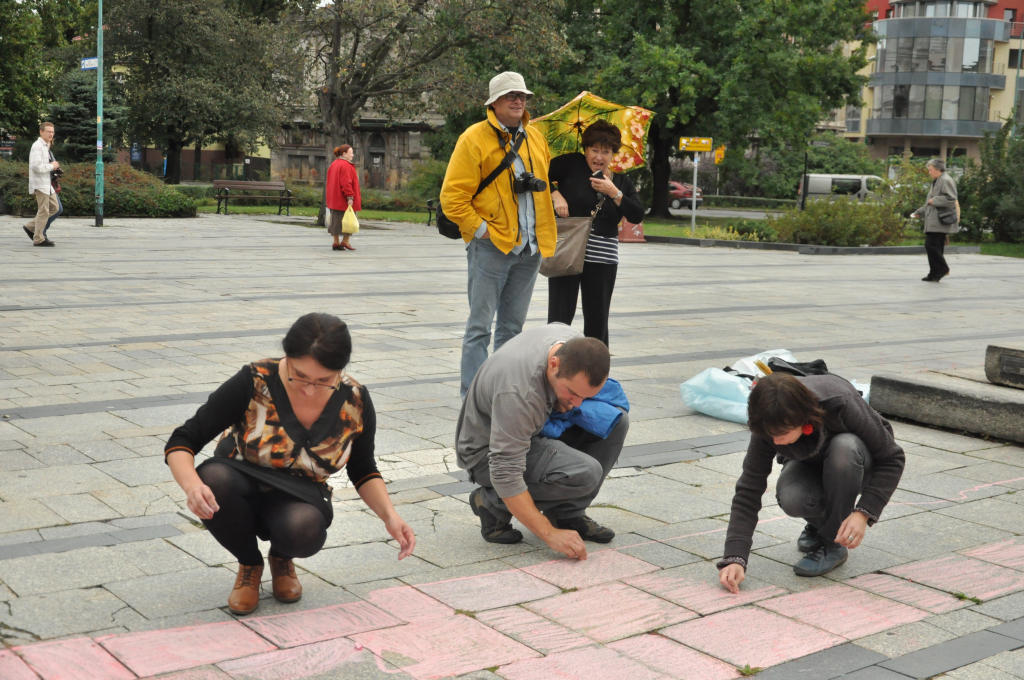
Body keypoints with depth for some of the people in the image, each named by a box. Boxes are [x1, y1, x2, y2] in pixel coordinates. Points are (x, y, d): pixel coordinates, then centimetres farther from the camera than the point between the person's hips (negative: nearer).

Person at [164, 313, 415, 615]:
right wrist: (192, 485, -41)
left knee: (304, 530, -36)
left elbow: (363, 470, 2)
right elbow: (181, 442, -20)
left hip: (298, 500, 0)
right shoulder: (254, 383, -23)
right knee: (213, 477, -35)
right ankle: (250, 564, -4)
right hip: (240, 491, 0)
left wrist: (389, 515, -16)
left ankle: (281, 557, 4)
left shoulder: (355, 401, -15)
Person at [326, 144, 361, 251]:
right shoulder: (346, 166, -15)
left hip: (335, 200, 9)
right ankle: (345, 241, 3)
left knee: (336, 220, 9)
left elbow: (330, 182, 18)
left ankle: (336, 243, 9)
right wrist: (350, 197, -24)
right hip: (345, 201, -9)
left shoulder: (333, 165, 14)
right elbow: (346, 182, -23)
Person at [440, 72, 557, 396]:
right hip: (491, 247, -6)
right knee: (479, 325, -4)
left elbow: (548, 179, 28)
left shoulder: (536, 138, 13)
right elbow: (452, 196, -9)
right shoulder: (474, 138, -6)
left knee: (512, 326, 13)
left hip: (529, 248, 6)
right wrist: (481, 230, -13)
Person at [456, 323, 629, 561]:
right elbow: (505, 473, -36)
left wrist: (566, 403, -10)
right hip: (488, 452, -8)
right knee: (584, 473, -29)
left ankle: (567, 513, 1)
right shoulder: (519, 392, -38)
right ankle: (492, 502, -8)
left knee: (615, 421, -7)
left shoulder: (575, 344, -14)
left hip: (526, 430, 8)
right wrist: (549, 534, -34)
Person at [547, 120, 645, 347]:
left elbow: (637, 216, -1)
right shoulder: (571, 164, 1)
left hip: (603, 259, 3)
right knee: (560, 315, -6)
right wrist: (555, 195, -14)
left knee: (597, 320, 8)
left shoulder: (621, 182, 11)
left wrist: (614, 192, -10)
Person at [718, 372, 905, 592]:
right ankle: (821, 524, 2)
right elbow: (748, 492, -27)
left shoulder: (841, 404, -36)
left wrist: (863, 513, -35)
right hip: (809, 465, 1)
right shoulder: (770, 425, -29)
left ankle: (832, 543, -19)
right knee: (791, 498, -34)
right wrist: (734, 558, -37)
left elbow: (892, 458, -24)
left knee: (843, 447, -38)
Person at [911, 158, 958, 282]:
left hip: (940, 221, -10)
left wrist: (934, 200, -14)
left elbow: (951, 199, -20)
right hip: (933, 222, 10)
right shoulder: (935, 182, 23)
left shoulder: (946, 181, -9)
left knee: (931, 245, -14)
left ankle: (942, 269, -6)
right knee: (935, 247, 8)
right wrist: (919, 212, 26)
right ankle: (934, 274, 10)